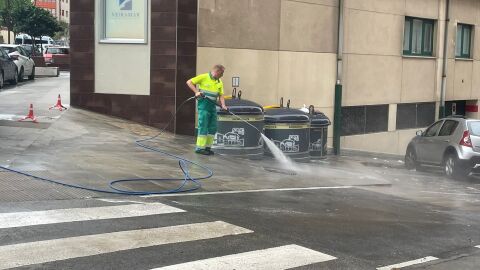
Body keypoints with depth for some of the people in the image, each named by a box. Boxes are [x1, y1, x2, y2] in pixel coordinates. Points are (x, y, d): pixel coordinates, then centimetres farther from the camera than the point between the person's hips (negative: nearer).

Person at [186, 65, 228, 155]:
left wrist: (223, 105, -7)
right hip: (204, 104, -7)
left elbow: (221, 95, 10)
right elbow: (189, 82, -5)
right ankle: (200, 148, -2)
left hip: (213, 105, 7)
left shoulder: (219, 83, 12)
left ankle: (207, 147, 17)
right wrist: (196, 92, -15)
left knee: (213, 127, 7)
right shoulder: (204, 77, -7)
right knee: (203, 127, -8)